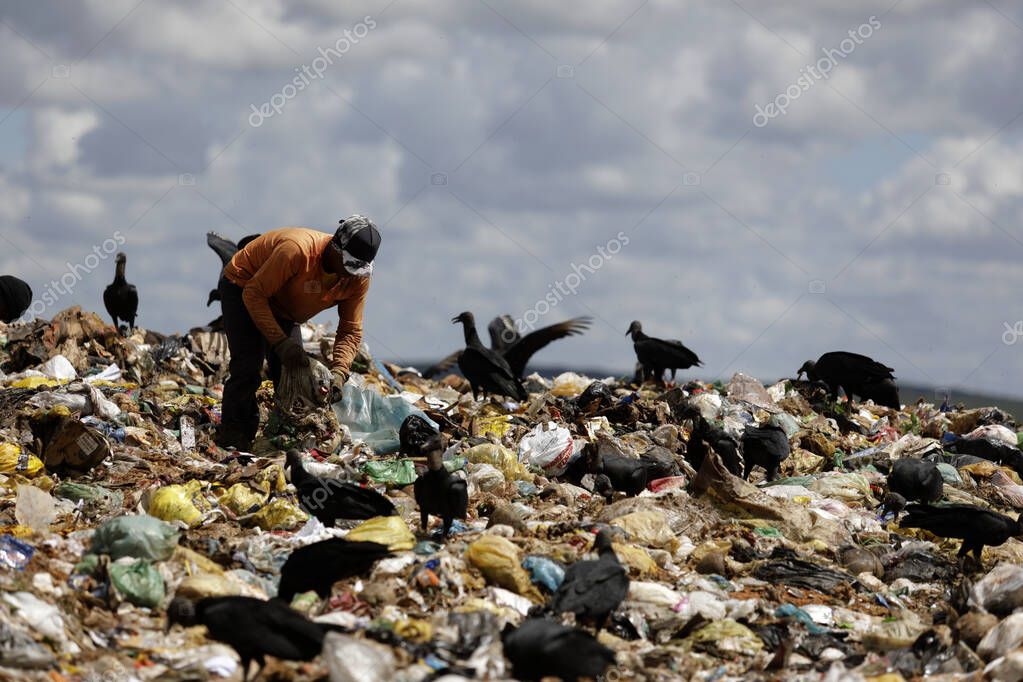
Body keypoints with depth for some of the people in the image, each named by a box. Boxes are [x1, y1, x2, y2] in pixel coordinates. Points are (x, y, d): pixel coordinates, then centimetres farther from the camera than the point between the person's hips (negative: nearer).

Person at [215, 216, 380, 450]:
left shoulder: (359, 278, -19)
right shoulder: (297, 251, -40)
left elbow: (351, 331, -14)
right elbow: (254, 294, -33)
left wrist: (339, 371, -31)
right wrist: (280, 342, -38)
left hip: (281, 308, 7)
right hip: (243, 289, -7)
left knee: (291, 368, 0)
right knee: (248, 366, -17)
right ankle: (232, 437, -10)